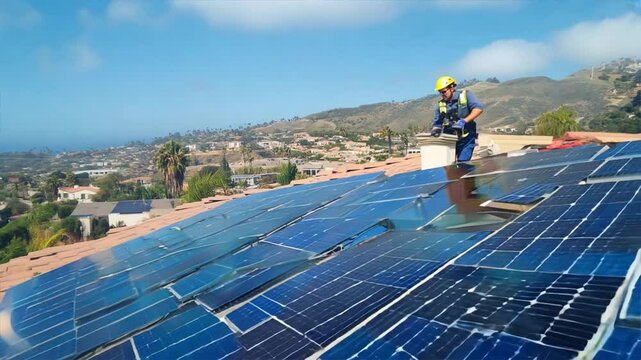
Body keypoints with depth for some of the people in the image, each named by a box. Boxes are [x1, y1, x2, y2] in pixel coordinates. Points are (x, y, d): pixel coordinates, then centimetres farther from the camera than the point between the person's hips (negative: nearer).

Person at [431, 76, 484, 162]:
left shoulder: (465, 95, 0)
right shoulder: (440, 104, 10)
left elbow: (478, 108, -12)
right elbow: (437, 123, 13)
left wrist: (464, 121, -23)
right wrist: (435, 130, -11)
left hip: (466, 140, -4)